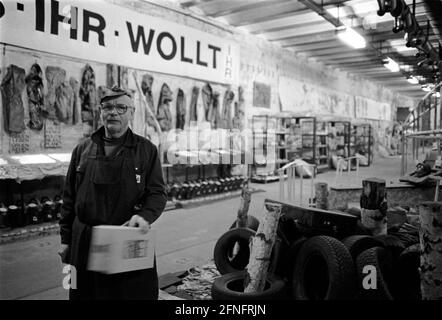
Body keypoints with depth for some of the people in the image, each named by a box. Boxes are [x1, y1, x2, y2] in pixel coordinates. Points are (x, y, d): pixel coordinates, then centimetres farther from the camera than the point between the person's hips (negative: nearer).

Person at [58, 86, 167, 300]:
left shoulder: (146, 150, 3)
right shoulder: (83, 150, 10)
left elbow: (157, 192, 0)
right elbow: (69, 198, 13)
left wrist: (145, 215, -21)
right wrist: (65, 239, 11)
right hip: (85, 245, 3)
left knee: (135, 293, 3)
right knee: (85, 293, 12)